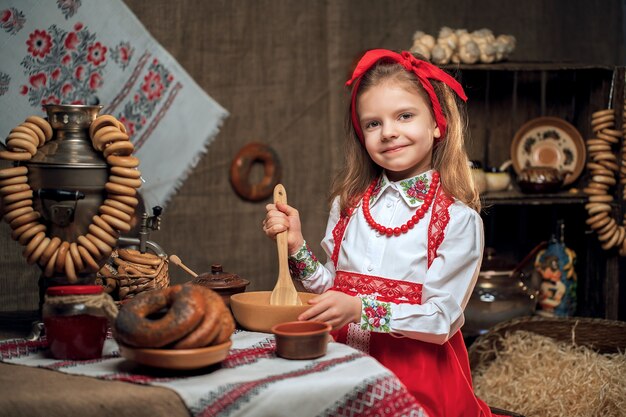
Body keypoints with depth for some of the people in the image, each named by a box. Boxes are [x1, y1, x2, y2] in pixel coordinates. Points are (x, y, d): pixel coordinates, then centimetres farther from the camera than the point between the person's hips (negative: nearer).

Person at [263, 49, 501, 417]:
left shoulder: (458, 218, -10)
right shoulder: (349, 204, 5)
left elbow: (440, 322, -14)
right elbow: (333, 289, 10)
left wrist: (360, 309, -25)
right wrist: (297, 247, -5)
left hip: (419, 377, -3)